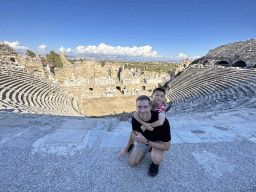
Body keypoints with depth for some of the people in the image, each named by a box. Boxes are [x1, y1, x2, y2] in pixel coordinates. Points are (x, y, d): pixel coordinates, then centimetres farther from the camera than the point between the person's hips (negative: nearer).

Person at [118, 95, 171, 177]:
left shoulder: (162, 121, -39)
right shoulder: (135, 118, -25)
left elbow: (167, 147, -29)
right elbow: (134, 132, -1)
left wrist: (146, 142, -37)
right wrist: (126, 149, 8)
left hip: (159, 141, -3)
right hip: (144, 138, 4)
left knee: (155, 158, -35)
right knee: (132, 162, 2)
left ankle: (156, 163, 3)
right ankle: (147, 149, 26)